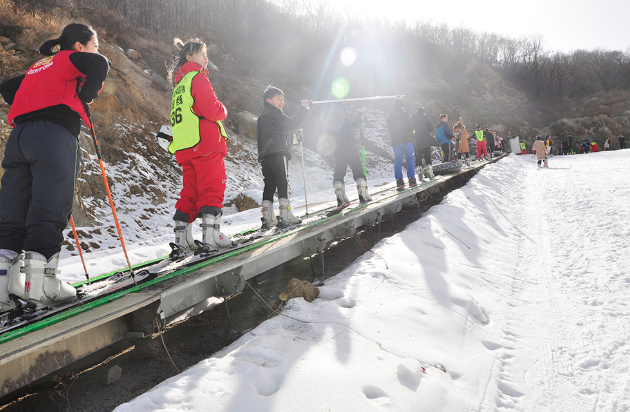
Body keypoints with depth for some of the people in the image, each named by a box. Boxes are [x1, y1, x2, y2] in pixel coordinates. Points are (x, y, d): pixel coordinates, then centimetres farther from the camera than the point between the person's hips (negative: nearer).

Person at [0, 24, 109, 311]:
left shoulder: (37, 67, 31)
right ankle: (39, 284, -12)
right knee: (49, 211, -9)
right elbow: (100, 64, -9)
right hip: (54, 138, -7)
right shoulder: (72, 58, 11)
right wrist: (85, 98, 1)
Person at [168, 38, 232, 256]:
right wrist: (223, 110, 5)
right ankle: (211, 236, -12)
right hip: (205, 142, -8)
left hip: (185, 147, 9)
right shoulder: (198, 77, -5)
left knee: (190, 192, 9)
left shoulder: (179, 84, 24)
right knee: (212, 188, -8)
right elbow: (212, 110, -15)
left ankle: (182, 240, 7)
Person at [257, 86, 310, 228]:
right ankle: (284, 215, -12)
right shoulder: (275, 113, -2)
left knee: (269, 185, 6)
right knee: (283, 183, -8)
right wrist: (303, 109, -7)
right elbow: (291, 124, -13)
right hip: (278, 153, -8)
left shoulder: (262, 115, 25)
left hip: (265, 156, 8)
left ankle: (267, 217, 1)